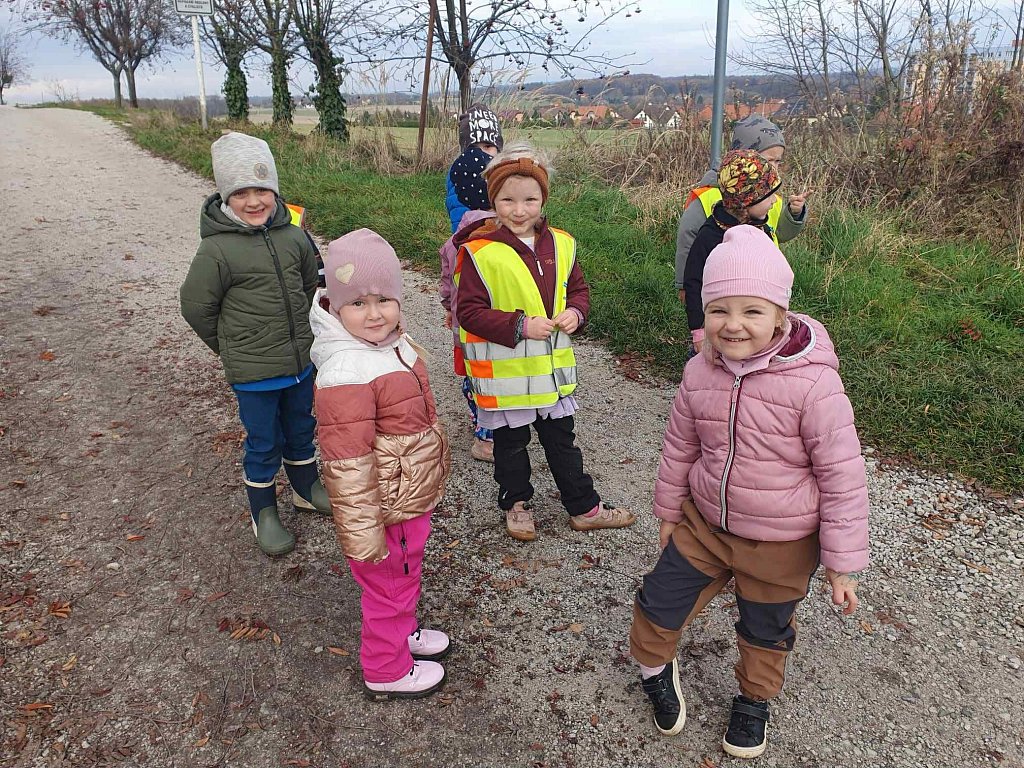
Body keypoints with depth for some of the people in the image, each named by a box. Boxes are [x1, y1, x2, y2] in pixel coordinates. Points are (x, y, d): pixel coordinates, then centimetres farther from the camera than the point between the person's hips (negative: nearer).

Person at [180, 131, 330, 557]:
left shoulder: (292, 236, -4)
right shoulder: (217, 250, -18)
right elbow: (196, 306, -8)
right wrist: (231, 347, 2)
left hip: (301, 360, 5)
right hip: (253, 372, -5)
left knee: (301, 430, 23)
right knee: (264, 443, 10)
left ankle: (306, 489, 46)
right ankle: (264, 513, 30)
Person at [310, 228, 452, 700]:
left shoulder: (393, 343, -1)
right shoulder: (346, 373, -32)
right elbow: (348, 463, -29)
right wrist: (363, 534, -23)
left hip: (411, 497, 8)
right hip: (384, 510, -8)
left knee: (405, 575, 29)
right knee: (389, 585, 14)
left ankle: (402, 631, 54)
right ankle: (387, 671, 38)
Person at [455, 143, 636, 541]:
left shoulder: (560, 244, 0)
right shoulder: (479, 252, -16)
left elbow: (578, 288, 12)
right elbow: (469, 311, -18)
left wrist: (575, 312, -10)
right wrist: (519, 326, -26)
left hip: (554, 366, 5)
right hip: (505, 372, -4)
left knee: (562, 440, 19)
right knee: (511, 443, 16)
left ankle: (584, 507, 33)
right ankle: (516, 503, 38)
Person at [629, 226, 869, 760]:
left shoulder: (813, 383, -26)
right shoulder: (700, 374, -11)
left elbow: (843, 476, -18)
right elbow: (679, 447, 5)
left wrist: (842, 562, -13)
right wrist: (669, 512, 13)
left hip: (781, 544, -3)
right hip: (704, 523, 3)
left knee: (766, 631, 21)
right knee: (659, 601, 13)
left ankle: (754, 698, 51)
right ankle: (654, 665, 45)